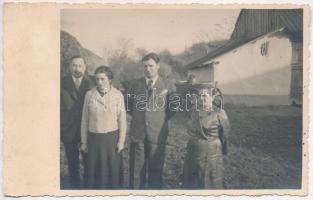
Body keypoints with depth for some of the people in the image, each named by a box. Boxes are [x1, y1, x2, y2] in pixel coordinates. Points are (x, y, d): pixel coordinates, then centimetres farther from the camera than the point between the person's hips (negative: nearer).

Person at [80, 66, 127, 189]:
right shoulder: (89, 94, -3)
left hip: (112, 138, -1)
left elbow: (122, 119, -2)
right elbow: (85, 119, 2)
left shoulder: (118, 95, -6)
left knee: (112, 169, 9)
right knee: (94, 170, 9)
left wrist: (121, 140, -3)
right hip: (94, 138, 1)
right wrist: (84, 141, 4)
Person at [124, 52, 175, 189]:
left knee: (156, 169, 8)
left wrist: (162, 119, 5)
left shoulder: (167, 86, 0)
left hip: (157, 134, -1)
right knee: (136, 170, 8)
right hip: (137, 133, 1)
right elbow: (127, 103, 19)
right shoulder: (134, 85, 4)